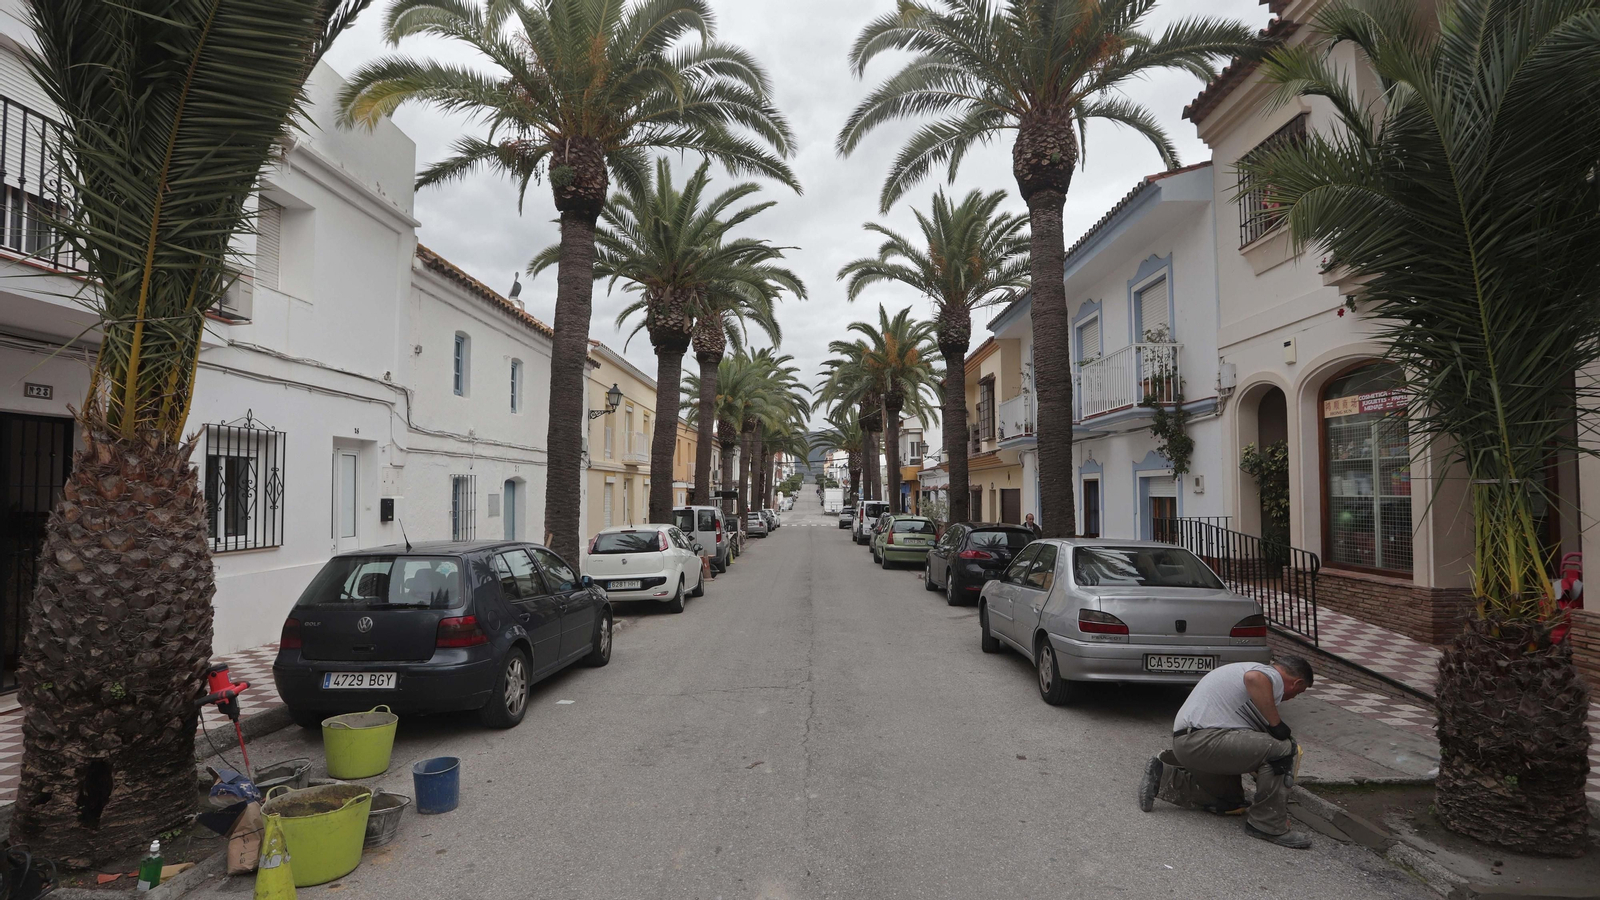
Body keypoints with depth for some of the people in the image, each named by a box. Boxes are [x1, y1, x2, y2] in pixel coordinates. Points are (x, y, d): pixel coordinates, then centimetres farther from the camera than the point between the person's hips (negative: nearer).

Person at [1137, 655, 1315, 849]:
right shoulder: (1273, 677, -4)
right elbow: (1254, 679, -32)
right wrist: (1277, 725, -19)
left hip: (1187, 742, 11)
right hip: (1203, 740, -11)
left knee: (1230, 801, 25)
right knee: (1283, 749, -15)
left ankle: (1162, 777, 20)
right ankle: (1267, 825, -4)